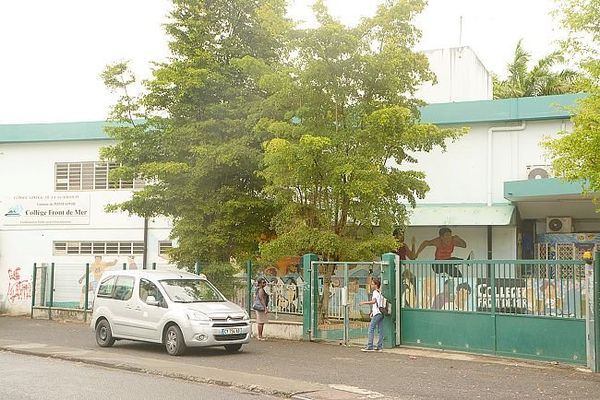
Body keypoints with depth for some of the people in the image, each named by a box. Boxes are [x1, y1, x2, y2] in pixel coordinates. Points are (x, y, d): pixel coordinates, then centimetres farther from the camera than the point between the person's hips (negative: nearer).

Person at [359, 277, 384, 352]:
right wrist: (372, 312, 26)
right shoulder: (379, 292, 20)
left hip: (377, 314, -9)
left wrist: (364, 302, -18)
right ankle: (380, 347, 6)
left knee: (371, 329, -8)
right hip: (380, 313, 9)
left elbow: (374, 301, -25)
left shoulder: (375, 292, -8)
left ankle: (370, 346, -11)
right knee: (380, 330, 6)